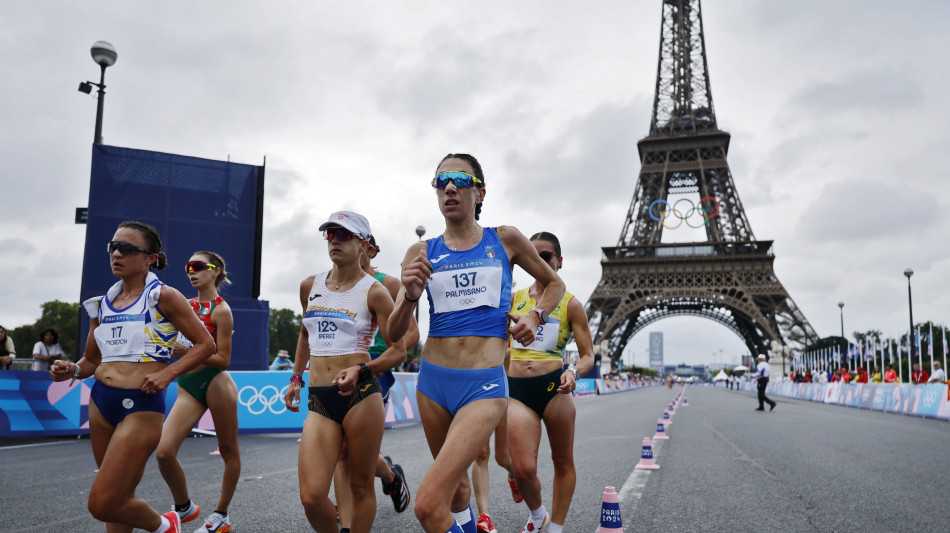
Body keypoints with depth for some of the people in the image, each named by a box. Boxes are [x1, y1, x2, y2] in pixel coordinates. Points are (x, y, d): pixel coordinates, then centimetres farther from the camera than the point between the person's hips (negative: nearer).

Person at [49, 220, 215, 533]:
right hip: (101, 402, 6)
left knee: (103, 505, -7)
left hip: (141, 406, -6)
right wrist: (72, 371, -2)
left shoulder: (163, 297, -6)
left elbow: (206, 344, -7)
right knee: (118, 498, 14)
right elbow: (91, 360, 19)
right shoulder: (102, 304, 11)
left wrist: (168, 373, -18)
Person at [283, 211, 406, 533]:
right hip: (319, 400, 4)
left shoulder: (373, 292, -3)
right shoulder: (310, 286, 12)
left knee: (361, 485, 6)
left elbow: (398, 351, -3)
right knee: (312, 497, -6)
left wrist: (360, 370, -18)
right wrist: (296, 379, 25)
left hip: (361, 397, -3)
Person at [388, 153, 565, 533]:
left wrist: (535, 315, 0)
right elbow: (394, 333, 1)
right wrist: (410, 296, -19)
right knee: (456, 484, 22)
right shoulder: (422, 253, 5)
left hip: (484, 385, -3)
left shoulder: (505, 240, 3)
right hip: (433, 380, 4)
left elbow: (554, 283, 19)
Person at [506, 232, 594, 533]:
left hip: (554, 387, -1)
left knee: (563, 462, 10)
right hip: (517, 390, 2)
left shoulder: (570, 304, 3)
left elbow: (588, 355, 0)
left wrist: (574, 372, -18)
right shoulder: (514, 298, 11)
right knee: (523, 470, -7)